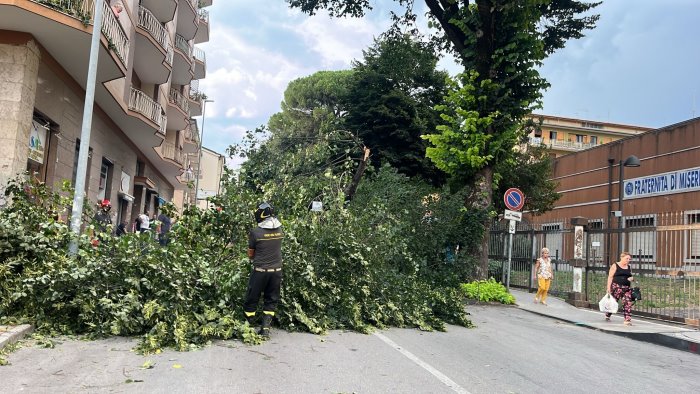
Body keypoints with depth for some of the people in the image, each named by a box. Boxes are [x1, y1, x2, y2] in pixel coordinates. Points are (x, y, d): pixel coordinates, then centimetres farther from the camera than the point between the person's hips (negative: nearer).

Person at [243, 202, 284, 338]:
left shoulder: (255, 232, -11)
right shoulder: (280, 229, 0)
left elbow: (250, 255, 0)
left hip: (260, 270, -3)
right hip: (277, 270, 4)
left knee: (251, 300, 11)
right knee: (271, 301, 13)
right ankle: (265, 328, 11)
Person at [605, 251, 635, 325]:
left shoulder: (629, 267, 15)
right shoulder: (615, 266, 0)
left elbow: (631, 277, 26)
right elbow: (610, 277, -4)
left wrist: (632, 278, 0)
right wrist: (609, 287, -12)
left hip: (627, 288, 4)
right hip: (616, 287, -4)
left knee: (628, 304, -9)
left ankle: (627, 319, -8)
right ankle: (607, 316, 26)